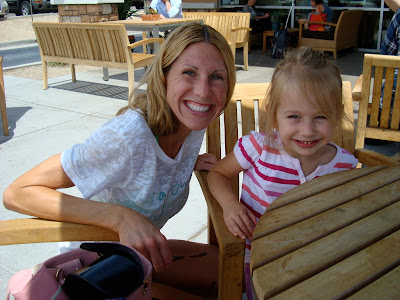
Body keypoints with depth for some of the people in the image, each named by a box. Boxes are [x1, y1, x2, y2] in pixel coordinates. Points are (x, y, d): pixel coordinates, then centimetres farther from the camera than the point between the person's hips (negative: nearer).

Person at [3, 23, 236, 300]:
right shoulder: (127, 136, -34)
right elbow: (17, 194, -31)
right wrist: (121, 216, -42)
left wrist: (191, 163, -11)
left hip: (141, 253, 7)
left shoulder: (194, 122, -11)